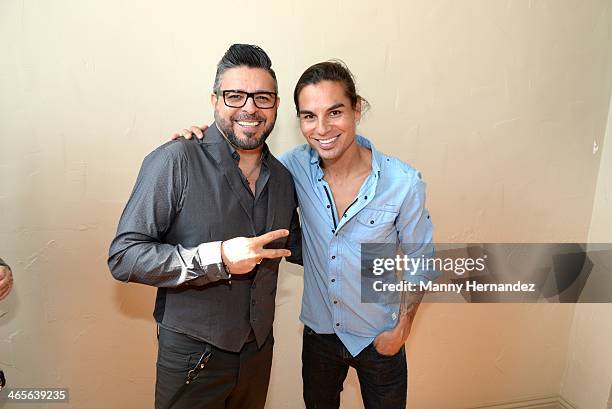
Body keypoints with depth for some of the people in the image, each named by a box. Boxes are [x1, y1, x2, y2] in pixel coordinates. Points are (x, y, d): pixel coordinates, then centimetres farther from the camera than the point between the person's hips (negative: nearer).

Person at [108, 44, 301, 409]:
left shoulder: (282, 177, 1)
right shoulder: (175, 162, -19)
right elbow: (123, 256, -21)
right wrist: (217, 259, -31)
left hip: (260, 349, 6)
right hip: (192, 356, -5)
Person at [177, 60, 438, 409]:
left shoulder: (404, 182, -20)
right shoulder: (296, 167, -15)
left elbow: (420, 262, -7)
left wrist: (401, 330, -5)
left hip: (379, 339, -2)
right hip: (319, 332, 3)